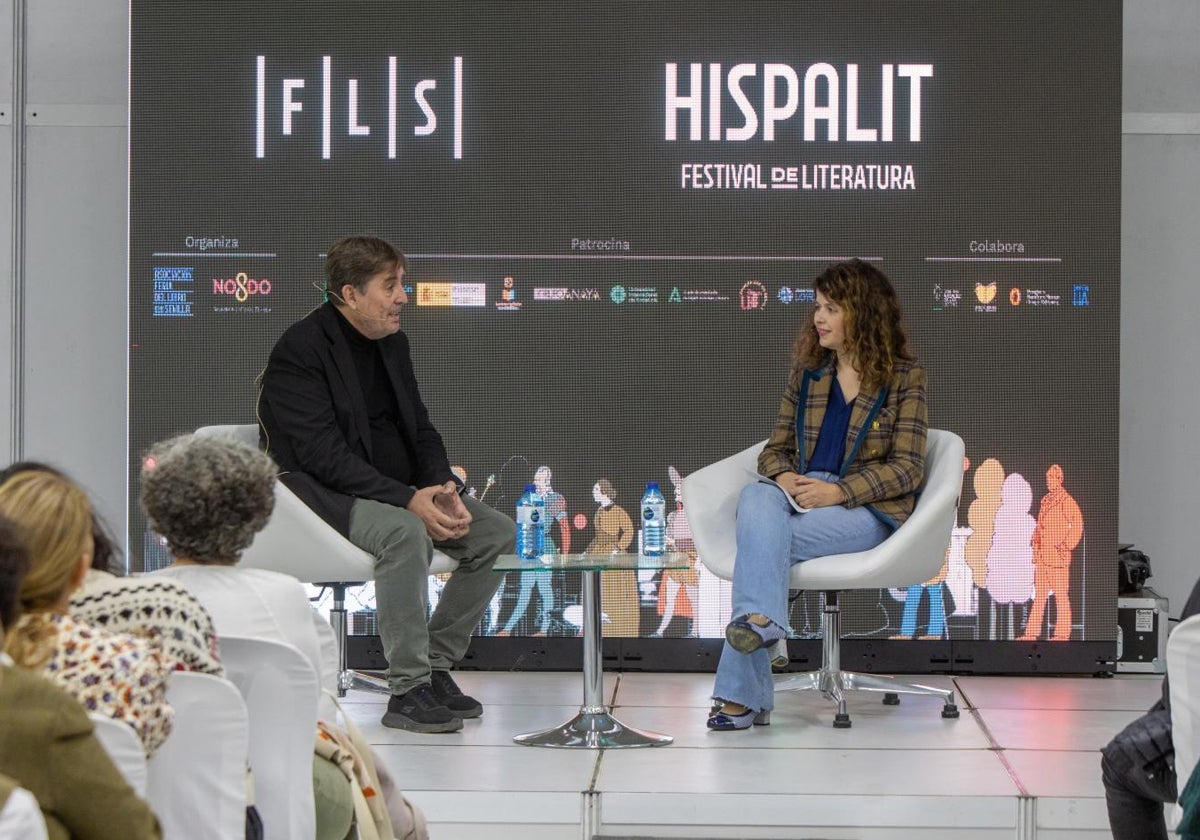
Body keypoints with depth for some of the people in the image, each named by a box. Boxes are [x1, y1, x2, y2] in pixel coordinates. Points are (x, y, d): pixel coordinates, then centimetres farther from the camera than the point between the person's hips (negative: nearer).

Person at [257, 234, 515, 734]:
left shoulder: (392, 342, 12)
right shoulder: (299, 351, -14)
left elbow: (421, 430, 14)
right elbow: (324, 456, -22)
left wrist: (442, 489, -7)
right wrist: (408, 500, -30)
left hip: (398, 489, 8)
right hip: (323, 490, -8)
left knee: (498, 533, -7)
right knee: (406, 534, -37)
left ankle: (435, 667, 0)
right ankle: (407, 690, -28)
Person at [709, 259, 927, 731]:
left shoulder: (904, 377, 2)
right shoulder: (807, 373, 17)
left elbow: (907, 469, -4)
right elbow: (776, 448, 17)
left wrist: (837, 491, -18)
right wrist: (784, 478, -8)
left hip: (869, 509, -4)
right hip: (802, 495, 4)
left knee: (760, 540, -32)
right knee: (756, 498, -35)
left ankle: (742, 695, -37)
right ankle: (761, 617, -51)